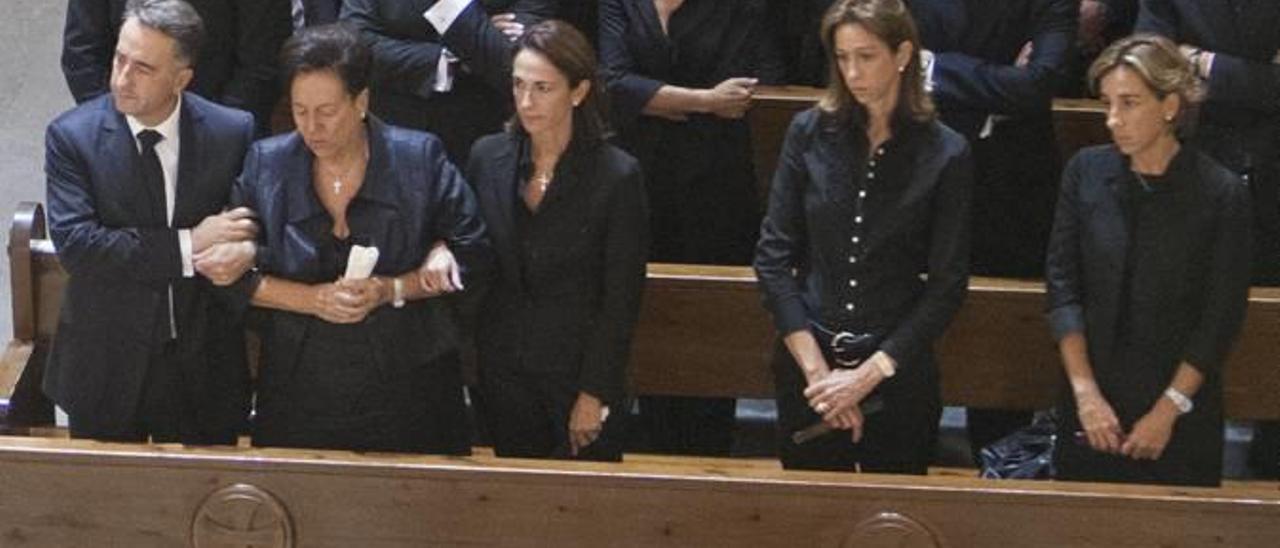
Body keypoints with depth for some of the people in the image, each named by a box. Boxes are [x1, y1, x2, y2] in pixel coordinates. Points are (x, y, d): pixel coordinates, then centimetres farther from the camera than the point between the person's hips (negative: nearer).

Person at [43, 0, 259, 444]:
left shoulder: (233, 132, -6)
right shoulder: (72, 136, -10)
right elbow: (72, 241, -20)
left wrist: (245, 251, -22)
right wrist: (187, 245, -24)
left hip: (204, 365, 1)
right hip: (106, 368, -1)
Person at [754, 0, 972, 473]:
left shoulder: (946, 155, -5)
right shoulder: (809, 133, 0)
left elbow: (947, 287, -6)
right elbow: (773, 256, -1)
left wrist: (867, 375, -12)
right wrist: (816, 368, -9)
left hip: (898, 373, -1)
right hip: (805, 370, 2)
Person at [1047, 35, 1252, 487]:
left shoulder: (1222, 193, -8)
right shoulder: (1086, 171, -2)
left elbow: (1221, 318, -7)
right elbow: (1062, 284, -1)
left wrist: (1168, 412, -10)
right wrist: (1085, 393, -8)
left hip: (1183, 416, -2)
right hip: (1093, 409, 2)